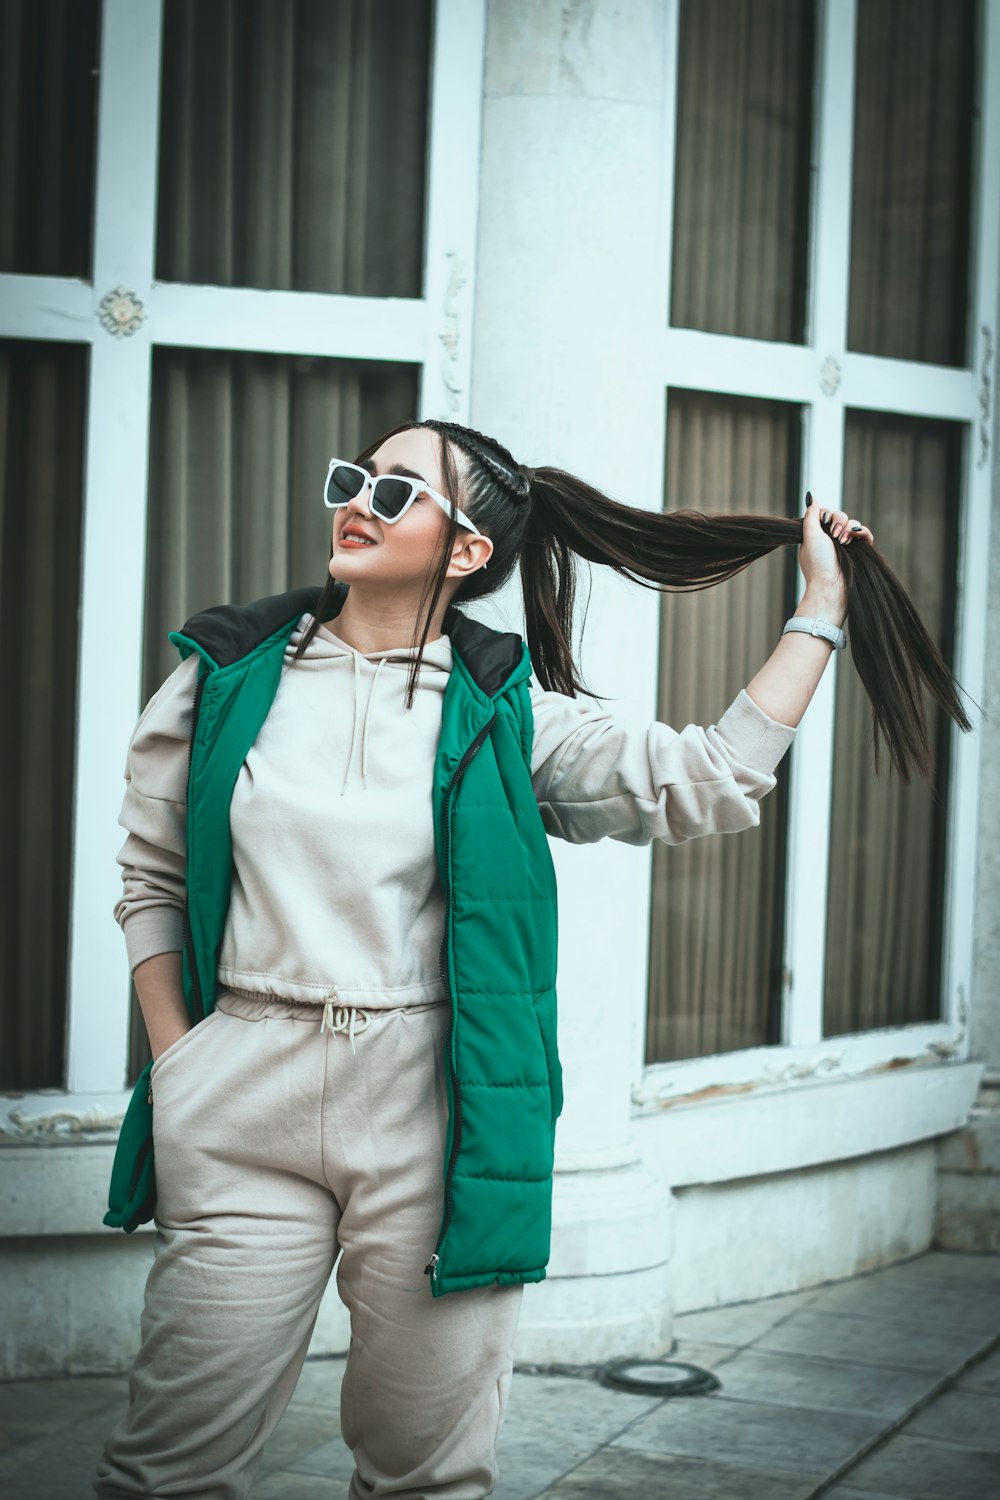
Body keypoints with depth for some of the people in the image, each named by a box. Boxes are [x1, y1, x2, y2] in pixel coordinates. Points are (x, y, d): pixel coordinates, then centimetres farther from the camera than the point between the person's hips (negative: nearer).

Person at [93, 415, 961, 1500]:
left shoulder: (508, 713, 4)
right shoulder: (227, 672, 7)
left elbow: (710, 782, -1)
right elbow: (151, 877, 13)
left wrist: (820, 607, 3)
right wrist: (177, 1064, 4)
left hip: (435, 1116, 0)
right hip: (243, 1103, 1)